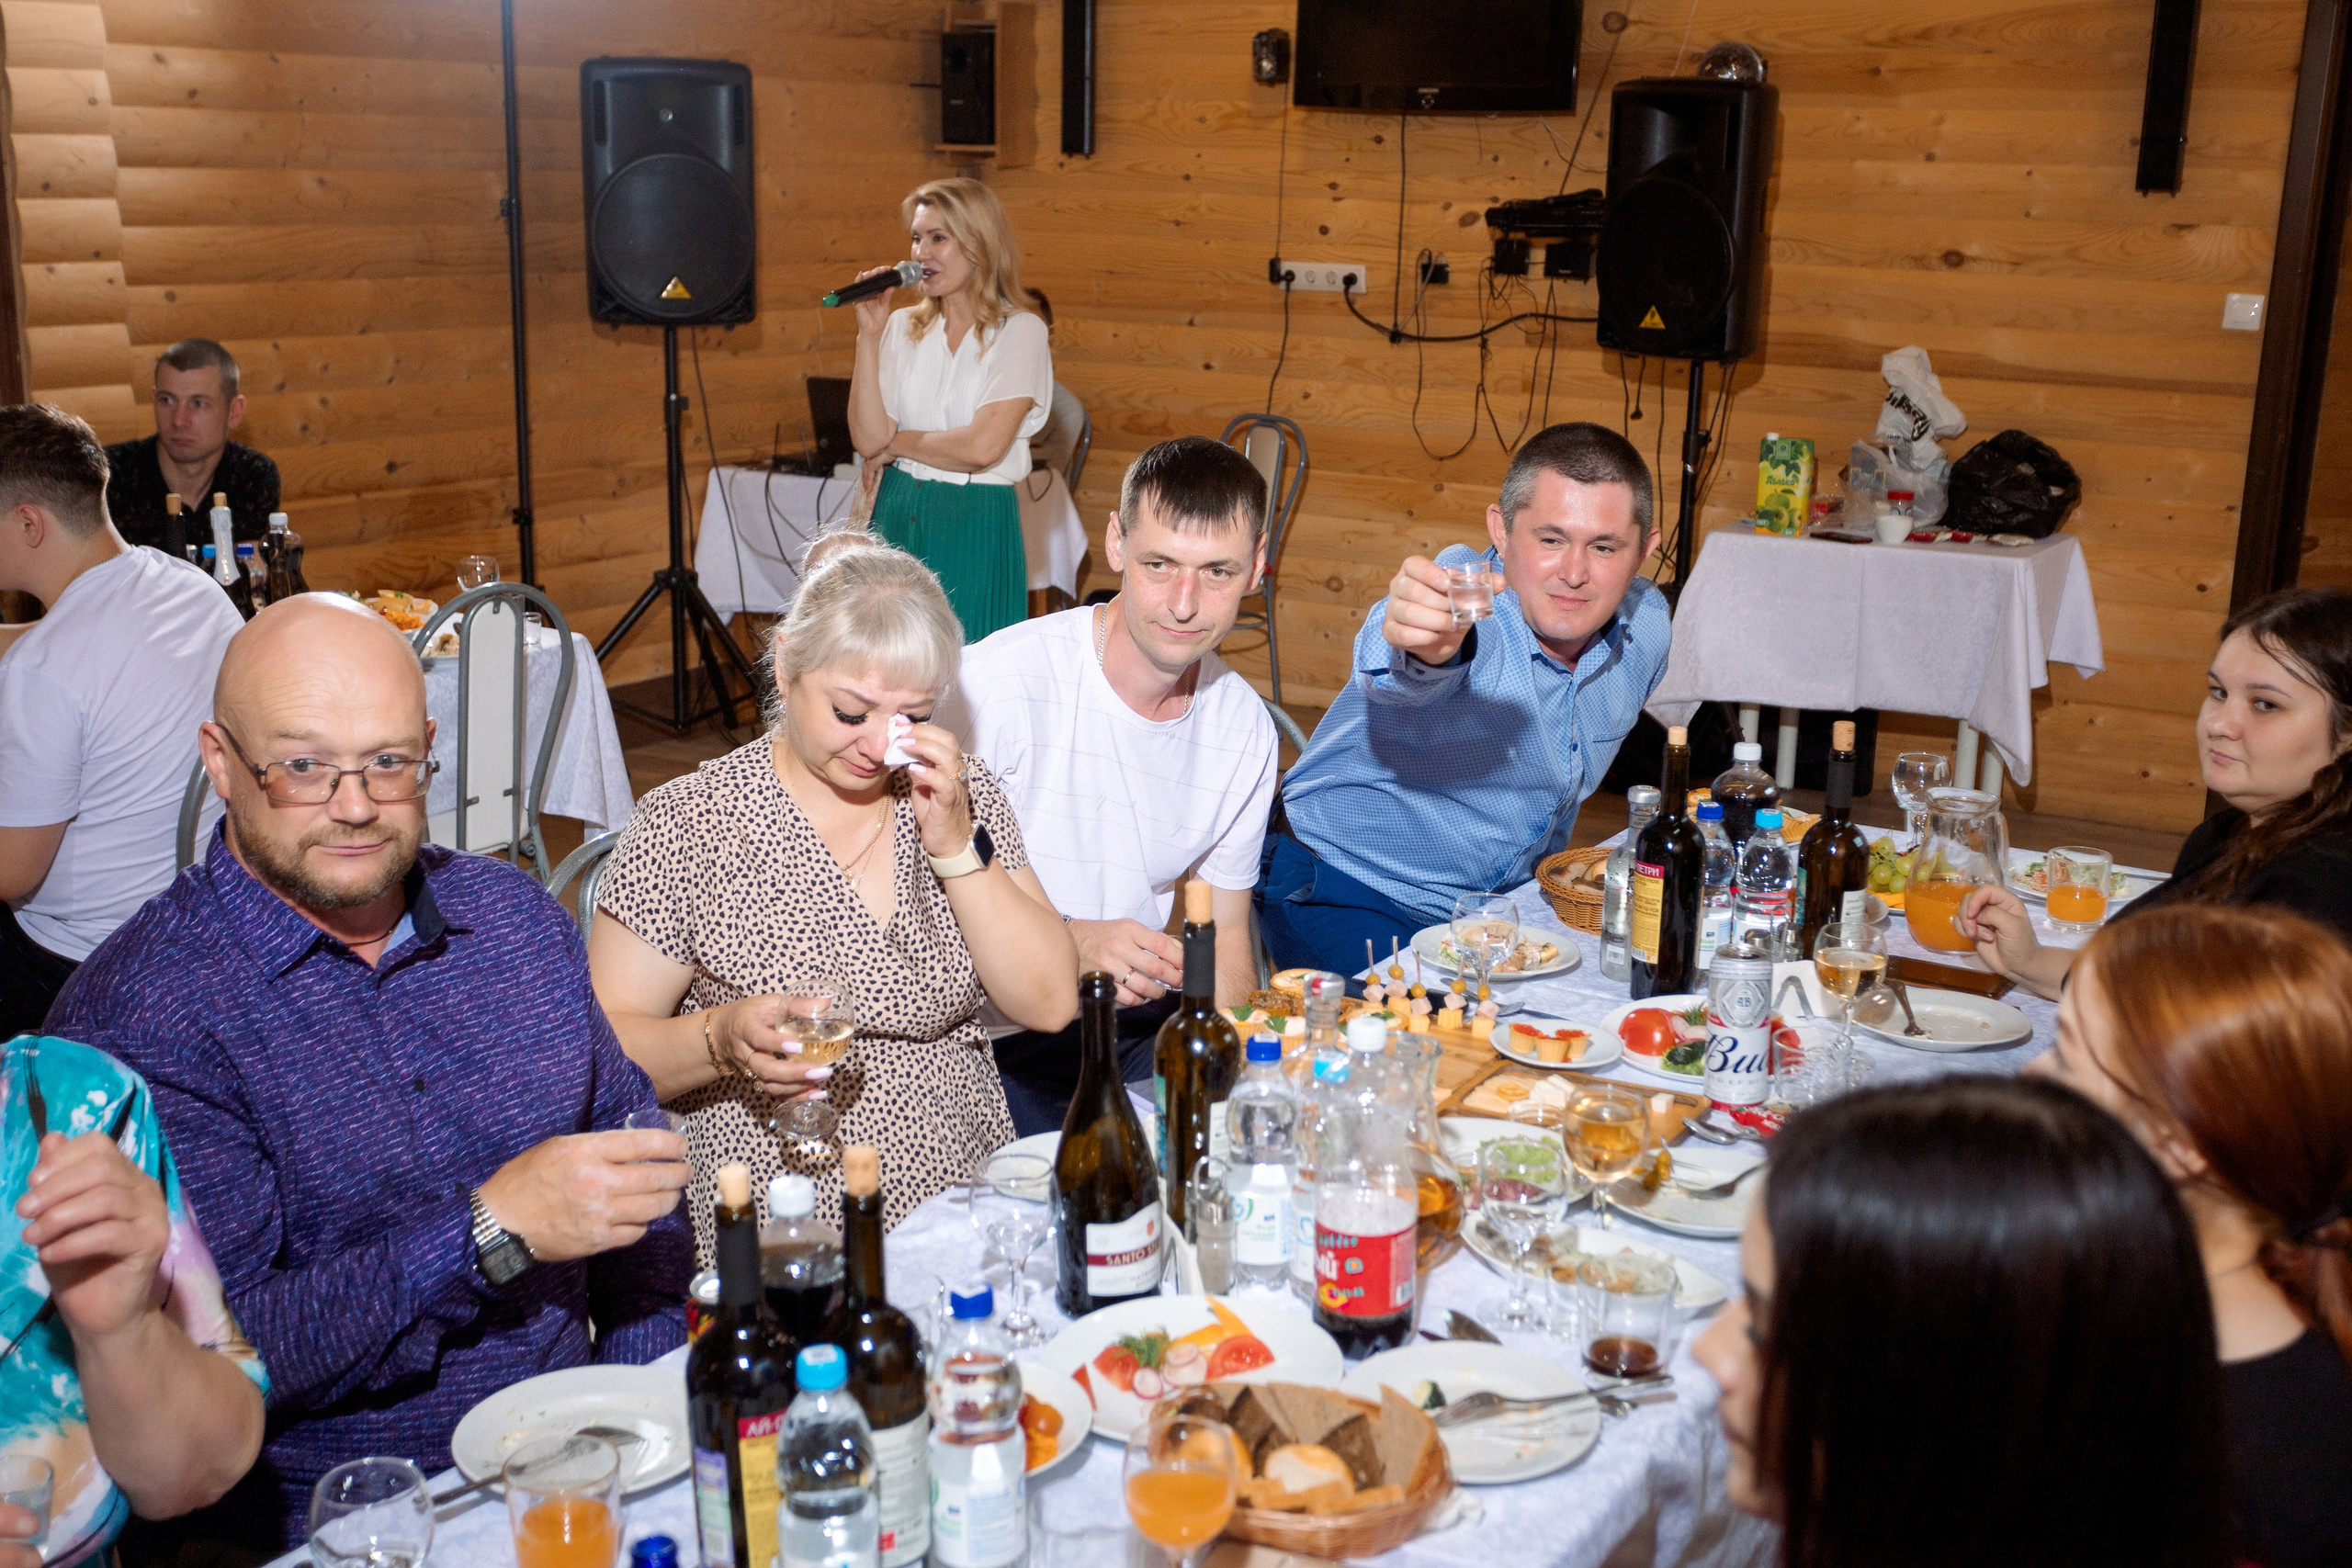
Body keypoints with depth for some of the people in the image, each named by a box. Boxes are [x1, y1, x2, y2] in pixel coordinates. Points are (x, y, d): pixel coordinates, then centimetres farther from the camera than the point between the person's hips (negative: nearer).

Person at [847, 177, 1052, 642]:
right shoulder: (903, 328, 8)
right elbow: (868, 438, -2)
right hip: (897, 519, 4)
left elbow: (983, 446, -16)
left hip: (976, 524, -4)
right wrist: (869, 336, -5)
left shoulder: (1019, 331, -5)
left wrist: (896, 442, -2)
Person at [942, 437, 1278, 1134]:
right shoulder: (1000, 682, -18)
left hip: (1137, 1022, 6)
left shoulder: (1245, 728, 3)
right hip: (997, 1042, -6)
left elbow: (1221, 938, 12)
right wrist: (1063, 944, -27)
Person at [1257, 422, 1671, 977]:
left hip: (1506, 893, 6)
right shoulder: (1460, 596, -28)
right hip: (1349, 894, -6)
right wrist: (1421, 649, -76)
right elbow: (1397, 676, -52)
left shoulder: (1645, 623, -6)